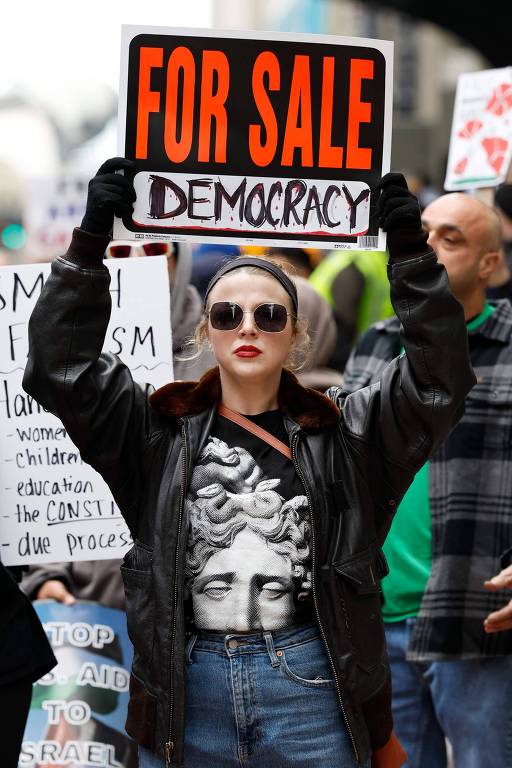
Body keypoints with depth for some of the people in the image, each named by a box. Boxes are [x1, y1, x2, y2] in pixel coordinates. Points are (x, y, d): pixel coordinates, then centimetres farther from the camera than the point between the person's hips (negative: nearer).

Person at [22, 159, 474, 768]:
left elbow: (436, 379, -3)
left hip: (313, 693, 0)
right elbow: (60, 367, -2)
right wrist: (90, 240, -8)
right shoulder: (158, 431, 7)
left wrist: (409, 251, -9)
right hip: (185, 692, 1)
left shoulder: (344, 434, 6)